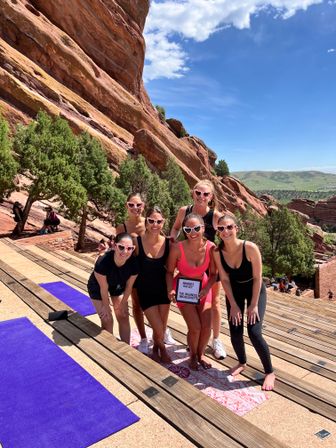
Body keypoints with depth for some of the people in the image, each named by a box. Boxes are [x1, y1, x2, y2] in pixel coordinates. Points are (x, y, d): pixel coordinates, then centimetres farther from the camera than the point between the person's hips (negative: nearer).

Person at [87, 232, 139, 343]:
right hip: (97, 286, -3)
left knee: (123, 317, 6)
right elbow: (104, 288, -25)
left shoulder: (134, 263, -33)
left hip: (118, 285, 3)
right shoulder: (102, 262, -42)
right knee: (107, 320, -4)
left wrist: (122, 304, -1)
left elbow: (129, 286, -14)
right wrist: (106, 306, -10)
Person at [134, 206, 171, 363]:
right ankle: (162, 348, 33)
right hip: (145, 290, -2)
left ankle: (156, 349, 46)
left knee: (162, 328, 12)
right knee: (159, 329, -3)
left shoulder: (167, 242, -11)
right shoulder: (137, 241, -19)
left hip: (163, 289, 3)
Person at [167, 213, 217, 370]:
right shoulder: (177, 248, -27)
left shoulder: (210, 247, -21)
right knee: (195, 328, -8)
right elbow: (169, 271, -11)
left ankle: (201, 354, 34)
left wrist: (207, 288, -24)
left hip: (202, 288, 3)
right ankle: (193, 356, 26)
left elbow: (213, 273, -8)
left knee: (207, 327, 1)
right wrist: (170, 290, -25)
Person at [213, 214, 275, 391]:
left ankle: (270, 372, 11)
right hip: (234, 291, 3)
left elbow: (257, 278, -20)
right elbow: (225, 279, -11)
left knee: (254, 333, -13)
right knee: (235, 333, 1)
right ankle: (242, 362, 32)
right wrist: (233, 305, -9)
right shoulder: (217, 252, -21)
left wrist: (253, 305, -16)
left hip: (255, 290, -3)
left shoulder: (250, 248, -30)